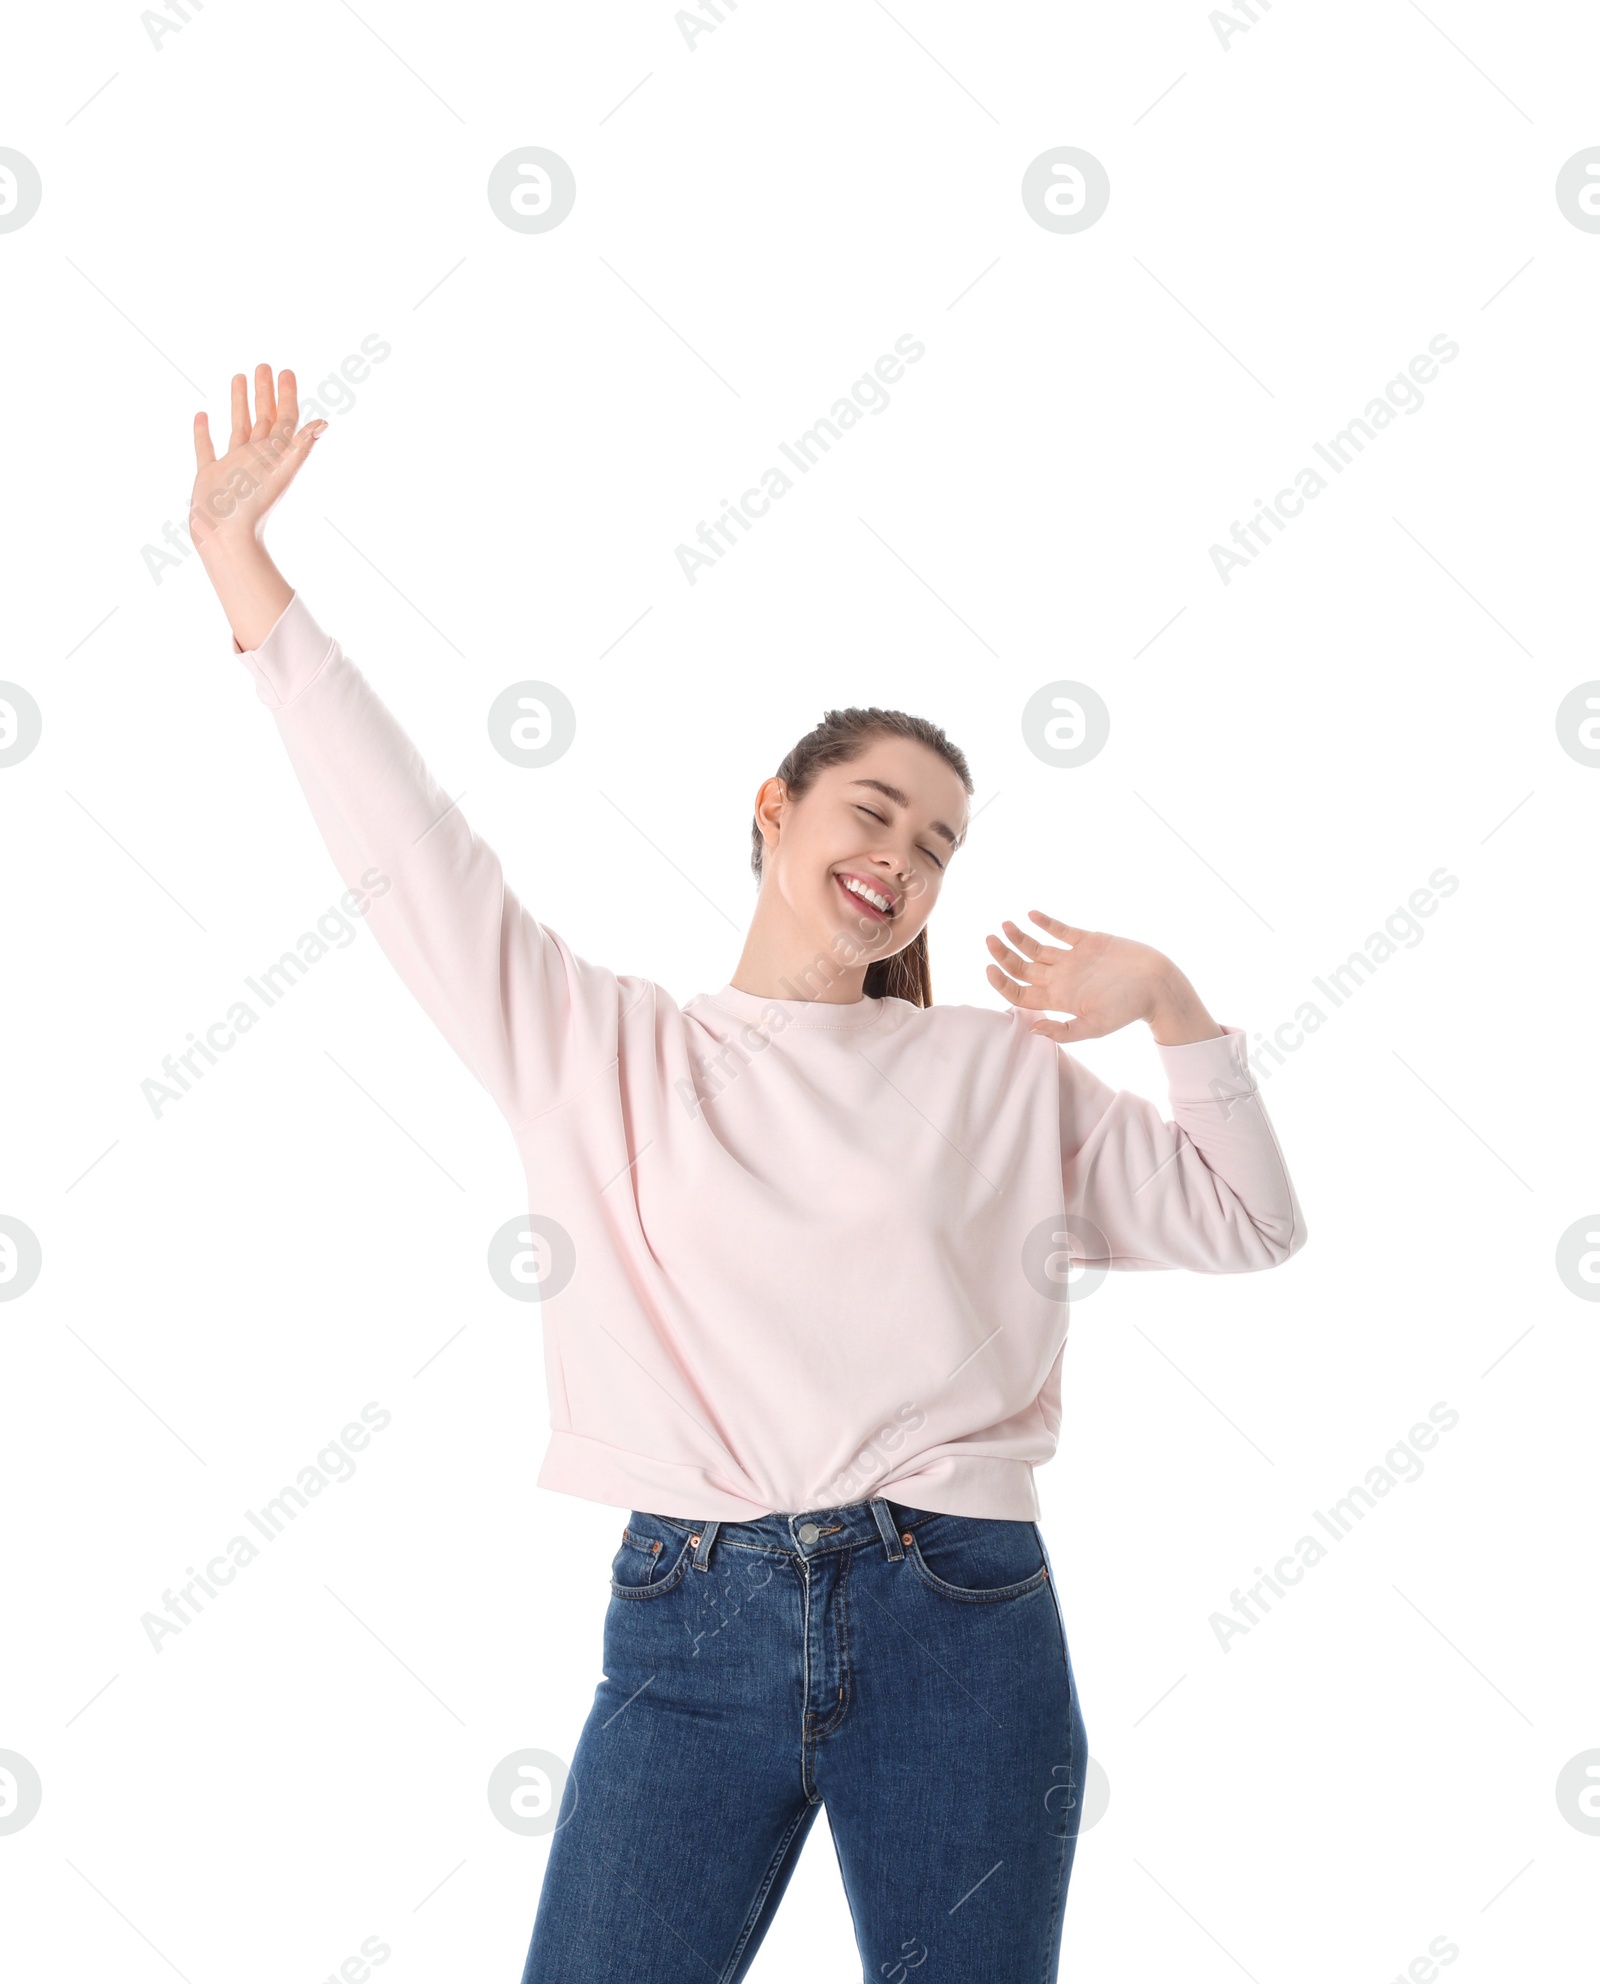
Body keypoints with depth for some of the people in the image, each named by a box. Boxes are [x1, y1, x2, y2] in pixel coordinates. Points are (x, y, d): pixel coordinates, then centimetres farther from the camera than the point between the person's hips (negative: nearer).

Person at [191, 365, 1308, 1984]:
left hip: (960, 1633, 1)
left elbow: (1248, 1225, 14)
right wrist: (239, 561, 5)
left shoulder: (1003, 1074, 11)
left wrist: (1172, 1002, 3)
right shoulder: (608, 1049, 8)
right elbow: (404, 842, 5)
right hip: (693, 1626, -1)